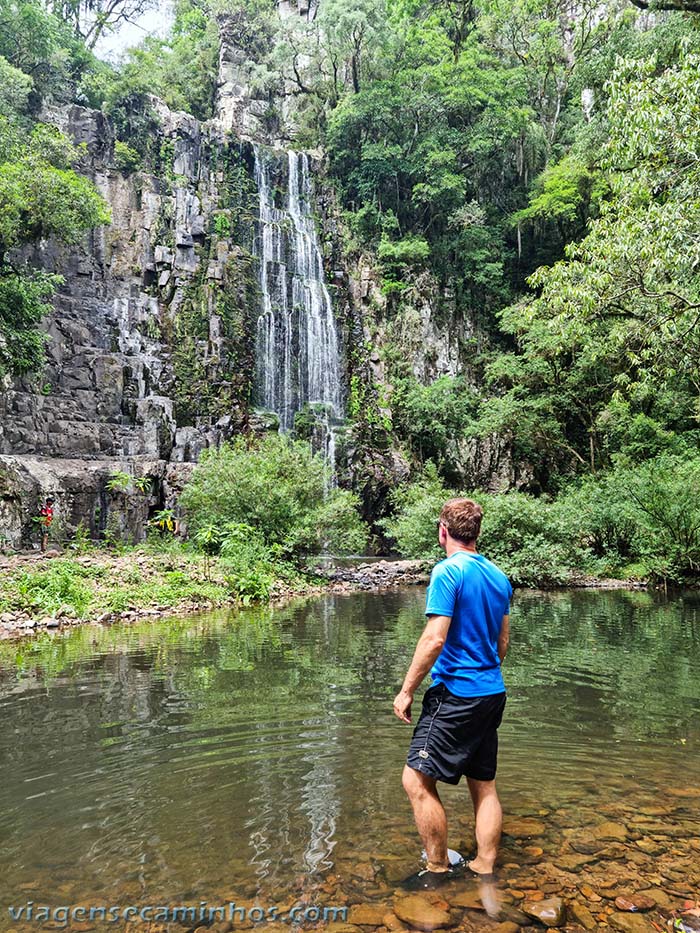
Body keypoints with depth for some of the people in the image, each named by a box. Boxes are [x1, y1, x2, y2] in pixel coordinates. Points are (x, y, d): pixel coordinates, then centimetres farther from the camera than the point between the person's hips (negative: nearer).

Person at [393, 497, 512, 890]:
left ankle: (438, 870, 13)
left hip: (456, 693, -9)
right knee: (484, 785, 16)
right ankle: (485, 868, 27)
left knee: (417, 780, 3)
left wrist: (407, 690, -12)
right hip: (492, 693, 9)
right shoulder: (499, 577, 9)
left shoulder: (448, 571, -15)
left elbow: (435, 639, -21)